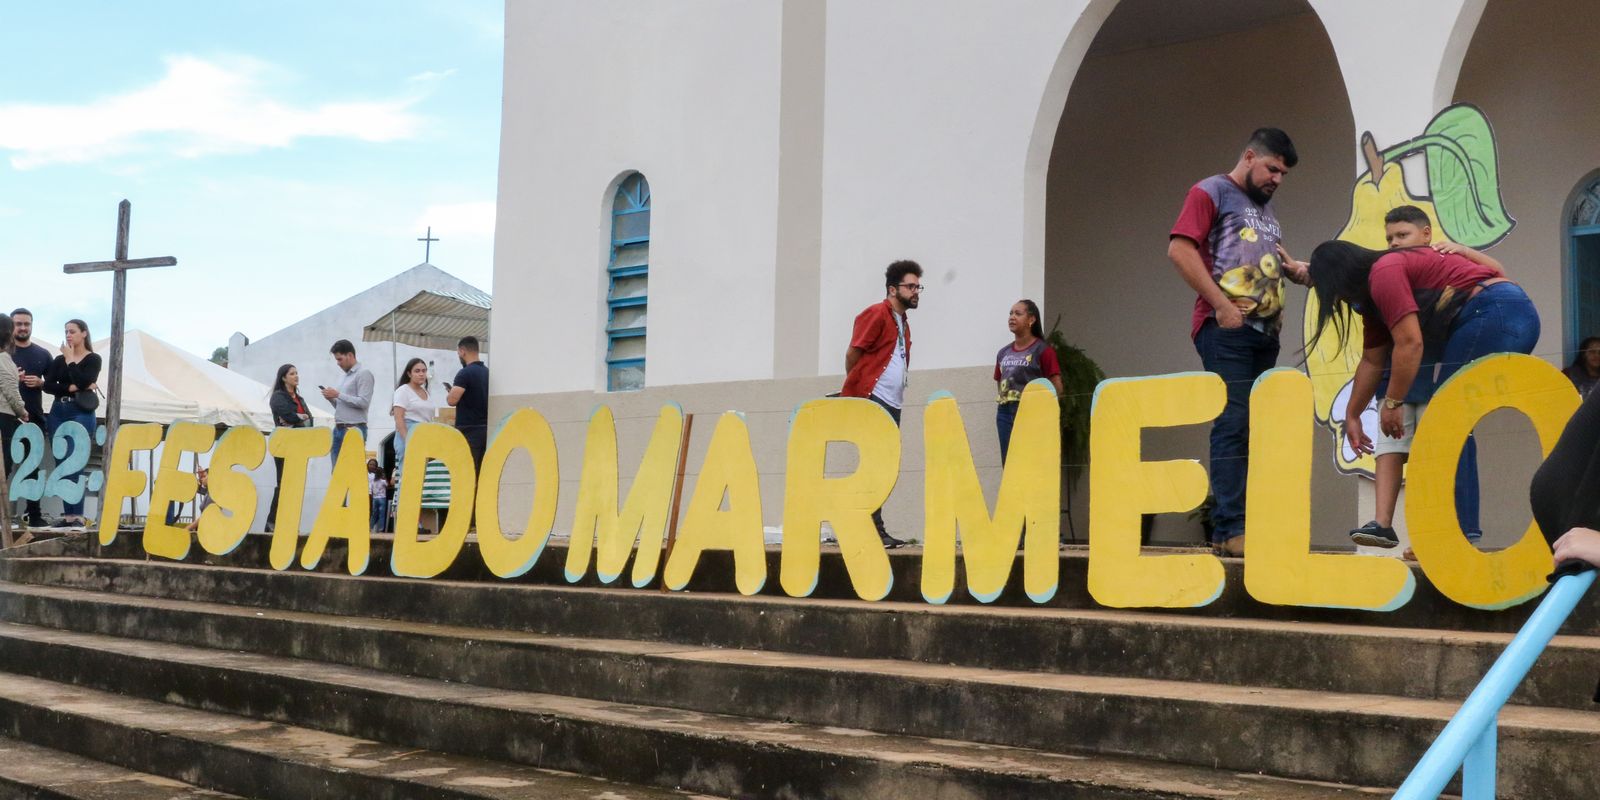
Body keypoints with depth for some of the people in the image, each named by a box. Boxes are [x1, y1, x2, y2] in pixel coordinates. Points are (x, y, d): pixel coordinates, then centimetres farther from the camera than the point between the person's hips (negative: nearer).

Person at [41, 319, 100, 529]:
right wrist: (72, 388, -12)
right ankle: (68, 514, 6)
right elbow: (47, 386, 1)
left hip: (81, 414, -5)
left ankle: (77, 515, -13)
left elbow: (83, 381, -15)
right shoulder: (59, 359, 14)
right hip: (58, 413, 5)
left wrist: (70, 359, -7)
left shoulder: (93, 359, 2)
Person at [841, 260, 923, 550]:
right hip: (872, 400, -8)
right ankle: (874, 529, -10)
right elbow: (853, 353, -9)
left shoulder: (903, 323, 20)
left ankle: (875, 530, 10)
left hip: (893, 404, 8)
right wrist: (855, 389, 0)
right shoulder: (876, 314, -6)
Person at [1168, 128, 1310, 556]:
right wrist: (1221, 305, -16)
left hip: (1265, 331, 8)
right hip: (1226, 329, -8)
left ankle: (1239, 524, 9)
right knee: (1234, 425, -12)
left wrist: (1292, 267, 9)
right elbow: (1180, 249, -11)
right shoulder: (1211, 192, 0)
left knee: (1255, 428, 6)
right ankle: (1230, 529, -12)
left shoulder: (1265, 208, 24)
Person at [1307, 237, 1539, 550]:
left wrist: (1393, 403, -7)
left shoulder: (1383, 273, -9)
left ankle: (1459, 534, -13)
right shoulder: (1375, 295, 23)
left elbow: (1410, 343, -15)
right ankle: (1465, 532, 9)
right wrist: (1352, 415, 31)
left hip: (1493, 313, -10)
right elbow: (1371, 361, 28)